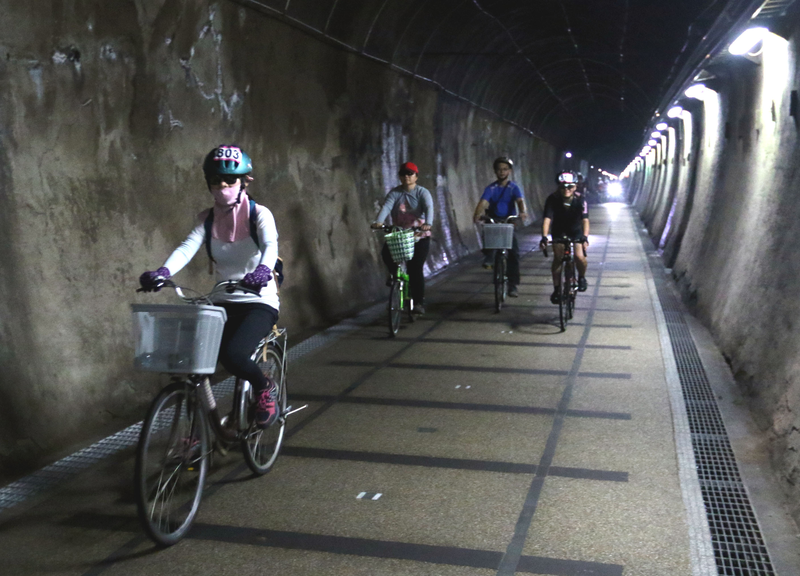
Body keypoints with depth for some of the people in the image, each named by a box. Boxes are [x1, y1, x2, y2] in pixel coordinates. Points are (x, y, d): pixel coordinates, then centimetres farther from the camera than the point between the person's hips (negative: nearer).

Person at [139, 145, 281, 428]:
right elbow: (188, 247, -15)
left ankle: (265, 388, 4)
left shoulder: (259, 214, -7)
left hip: (259, 302, -4)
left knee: (233, 354, -30)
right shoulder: (207, 218, 3)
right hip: (224, 303, 5)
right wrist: (162, 272, -36)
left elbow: (270, 245, -27)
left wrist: (262, 270, -51)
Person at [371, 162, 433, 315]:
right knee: (386, 252, -25)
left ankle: (419, 302, 3)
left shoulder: (422, 192, -5)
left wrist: (428, 224, -44)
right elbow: (386, 206, -17)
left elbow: (429, 208, -23)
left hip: (419, 236, -2)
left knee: (415, 269, -10)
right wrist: (378, 221, -37)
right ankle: (394, 274, 7)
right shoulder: (395, 192, 1)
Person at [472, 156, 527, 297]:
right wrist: (477, 214, -38)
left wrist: (522, 212, -43)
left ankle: (513, 284, -2)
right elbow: (483, 202, -17)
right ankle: (488, 257, -15)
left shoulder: (514, 187, -3)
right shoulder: (491, 188, -2)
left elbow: (520, 201, -21)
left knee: (514, 251, -10)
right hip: (494, 220, 0)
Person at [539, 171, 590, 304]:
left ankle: (582, 277, 12)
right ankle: (557, 289, 0)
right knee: (557, 258, -14)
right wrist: (544, 237, -49)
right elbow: (547, 219, -34)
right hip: (559, 232, 1)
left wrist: (585, 237, -52)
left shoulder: (580, 201, -25)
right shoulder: (553, 199, -25)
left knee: (579, 256, -20)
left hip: (576, 232, -1)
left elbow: (585, 220, -35)